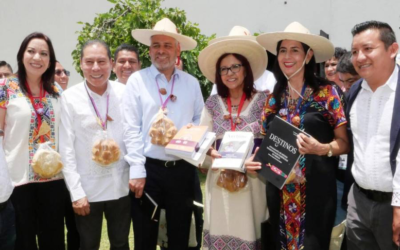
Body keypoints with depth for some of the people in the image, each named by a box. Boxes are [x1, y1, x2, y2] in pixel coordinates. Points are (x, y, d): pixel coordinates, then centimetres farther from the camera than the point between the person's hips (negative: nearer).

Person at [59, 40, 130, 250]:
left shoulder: (125, 93, -2)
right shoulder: (70, 98, -7)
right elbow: (66, 148, -6)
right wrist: (76, 192, -9)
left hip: (121, 185, 2)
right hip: (87, 188, -1)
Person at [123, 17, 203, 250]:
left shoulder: (191, 83, 7)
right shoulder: (137, 80, -1)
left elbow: (201, 121, 10)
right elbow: (131, 128, -6)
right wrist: (137, 170, -10)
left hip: (183, 168, 2)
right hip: (149, 167, -2)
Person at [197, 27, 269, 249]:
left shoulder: (263, 101, -1)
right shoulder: (213, 104, 7)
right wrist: (210, 152, -13)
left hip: (252, 180, -2)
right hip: (220, 180, 2)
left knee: (249, 232, 2)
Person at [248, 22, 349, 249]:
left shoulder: (326, 92, -5)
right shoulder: (274, 98, 8)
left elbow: (345, 143, -5)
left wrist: (322, 148, -23)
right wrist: (255, 160, -5)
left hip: (316, 190, -4)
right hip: (280, 192, 4)